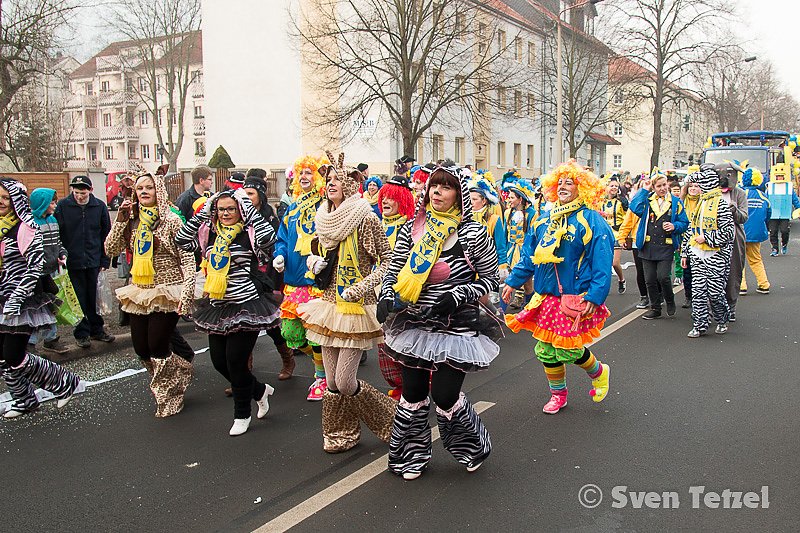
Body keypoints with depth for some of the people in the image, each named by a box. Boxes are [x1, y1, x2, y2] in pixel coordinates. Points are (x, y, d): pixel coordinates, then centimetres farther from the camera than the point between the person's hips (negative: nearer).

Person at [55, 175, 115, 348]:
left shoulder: (99, 207, 0)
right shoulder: (63, 206, -3)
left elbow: (107, 235, 5)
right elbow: (57, 234, -2)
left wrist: (105, 260, 1)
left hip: (94, 262, 1)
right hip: (72, 262, -1)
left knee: (95, 297, 9)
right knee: (79, 300, 5)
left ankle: (97, 329, 23)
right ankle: (82, 333, 17)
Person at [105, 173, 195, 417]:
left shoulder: (172, 221, -9)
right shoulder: (132, 222, 6)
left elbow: (187, 259, -10)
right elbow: (111, 249, 1)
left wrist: (186, 294, -18)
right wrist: (121, 219, -8)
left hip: (167, 293, -6)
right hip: (139, 293, 6)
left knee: (157, 347, -5)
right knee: (141, 349, 7)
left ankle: (169, 398, 19)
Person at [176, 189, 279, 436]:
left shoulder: (249, 234, -8)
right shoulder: (210, 235, 9)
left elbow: (269, 237, -27)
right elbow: (182, 240, 4)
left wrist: (249, 208, -17)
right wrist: (202, 213, 1)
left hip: (245, 305, -7)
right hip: (217, 307, 7)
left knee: (235, 361, -4)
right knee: (219, 361, 10)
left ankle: (242, 415, 16)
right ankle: (260, 390, 34)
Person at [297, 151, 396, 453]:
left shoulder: (365, 218, -12)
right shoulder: (324, 219, 8)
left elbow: (387, 259, -10)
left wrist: (362, 286, -19)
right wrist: (315, 263, 2)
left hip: (356, 307, -6)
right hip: (329, 303, 6)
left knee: (345, 383, -6)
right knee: (332, 381, 10)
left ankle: (390, 417, 17)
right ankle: (339, 434, 27)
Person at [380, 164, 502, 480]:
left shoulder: (473, 233, -8)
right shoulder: (412, 229, 1)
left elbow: (491, 279, -1)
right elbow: (394, 272, 8)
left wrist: (458, 296, -15)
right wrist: (386, 298, -10)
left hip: (457, 326, -3)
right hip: (415, 324, 3)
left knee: (444, 396, -4)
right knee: (413, 393, 9)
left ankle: (473, 443, 27)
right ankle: (412, 455, 32)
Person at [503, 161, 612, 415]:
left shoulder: (591, 220, -9)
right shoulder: (545, 220, 11)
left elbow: (601, 263, -14)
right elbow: (530, 256, 16)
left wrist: (594, 296, -21)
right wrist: (513, 281, 11)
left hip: (576, 298, -6)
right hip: (547, 296, 6)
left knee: (569, 349, -3)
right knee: (546, 349, 9)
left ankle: (599, 371, 30)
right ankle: (558, 395, 30)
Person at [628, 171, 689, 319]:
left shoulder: (675, 202, 6)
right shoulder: (647, 200, 8)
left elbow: (684, 223, 8)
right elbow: (634, 207, -13)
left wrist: (674, 226, -13)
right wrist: (645, 190, -5)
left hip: (666, 247, -2)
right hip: (648, 246, 2)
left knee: (663, 277, -12)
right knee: (650, 279, 5)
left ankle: (670, 302, 16)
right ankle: (655, 308, 21)